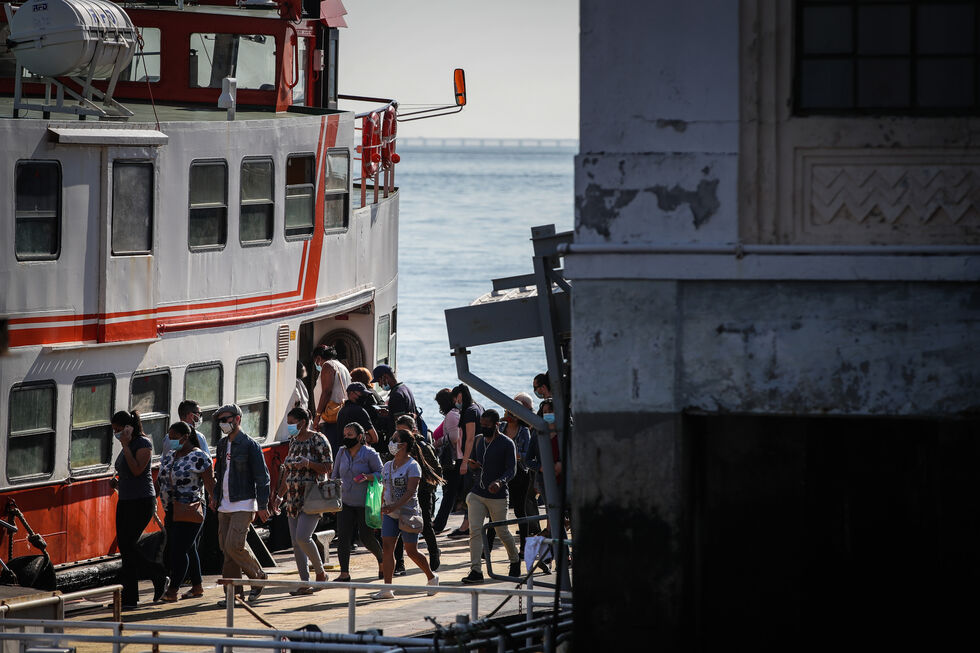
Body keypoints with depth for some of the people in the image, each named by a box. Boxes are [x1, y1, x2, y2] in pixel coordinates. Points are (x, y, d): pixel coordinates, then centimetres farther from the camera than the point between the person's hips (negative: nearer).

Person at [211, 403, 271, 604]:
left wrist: (262, 505, -13)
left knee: (234, 545, -16)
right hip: (225, 506, 7)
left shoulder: (250, 445, -8)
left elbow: (262, 476, -9)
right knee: (226, 548, 3)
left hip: (243, 504, -7)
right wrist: (215, 496, 16)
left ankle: (258, 577, 4)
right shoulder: (222, 445, 14)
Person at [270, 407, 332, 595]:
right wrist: (280, 495, 17)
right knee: (295, 543, 2)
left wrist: (309, 463, -23)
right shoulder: (293, 440, 15)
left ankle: (320, 573, 0)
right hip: (294, 499, 8)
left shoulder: (318, 440, -7)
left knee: (302, 537, -20)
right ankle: (305, 584, 6)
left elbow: (328, 468, -9)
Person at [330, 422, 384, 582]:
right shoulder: (342, 453, 7)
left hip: (365, 504, -4)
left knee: (366, 537, 0)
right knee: (343, 537, -9)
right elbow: (335, 474, 16)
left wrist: (368, 477, -26)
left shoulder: (370, 454, -9)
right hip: (346, 502, 4)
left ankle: (382, 561, 30)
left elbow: (381, 474, -7)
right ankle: (344, 573, -7)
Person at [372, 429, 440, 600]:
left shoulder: (412, 466, -10)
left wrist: (395, 506, -31)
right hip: (390, 514, 6)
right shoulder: (388, 466, 11)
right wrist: (382, 511, 15)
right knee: (387, 547, -6)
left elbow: (410, 491, -20)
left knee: (411, 551, 0)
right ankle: (387, 588, -7)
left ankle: (431, 578, 24)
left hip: (407, 513, -6)